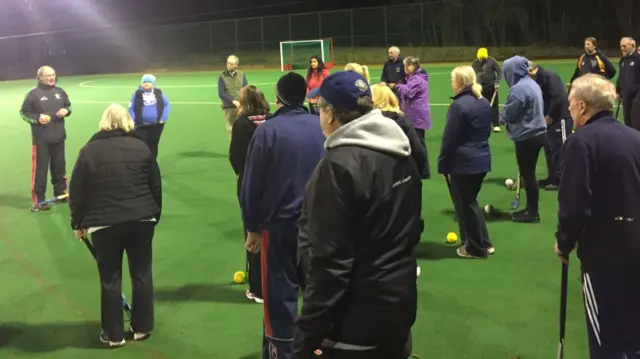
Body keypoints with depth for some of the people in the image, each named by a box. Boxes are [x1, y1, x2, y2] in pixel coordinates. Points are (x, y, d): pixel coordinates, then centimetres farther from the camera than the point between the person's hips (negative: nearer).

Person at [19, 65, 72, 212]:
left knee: (59, 166, 16)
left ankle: (61, 193, 31)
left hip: (58, 138, 5)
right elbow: (23, 112, -4)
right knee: (39, 169, -3)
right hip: (41, 139, -5)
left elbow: (68, 106, 19)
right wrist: (37, 118, -19)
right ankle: (39, 200, 3)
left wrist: (66, 110, -4)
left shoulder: (60, 92, 6)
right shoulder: (34, 94, -8)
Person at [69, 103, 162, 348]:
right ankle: (142, 328, 23)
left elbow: (77, 192, 1)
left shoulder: (89, 150, 1)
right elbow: (156, 187, 7)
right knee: (142, 274, 13)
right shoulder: (141, 147, 4)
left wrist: (78, 223, 12)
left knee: (110, 279, 9)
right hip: (141, 220, 1)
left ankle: (114, 334, 17)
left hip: (104, 224, -1)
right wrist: (154, 216, 18)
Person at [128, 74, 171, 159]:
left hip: (156, 124, 1)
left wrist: (163, 118, -5)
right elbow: (131, 108, 2)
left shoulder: (159, 93, 3)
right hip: (141, 125, -1)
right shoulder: (137, 93, 0)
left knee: (153, 145, 11)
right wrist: (133, 122, -8)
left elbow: (167, 105, 5)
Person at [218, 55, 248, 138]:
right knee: (231, 130, -2)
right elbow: (221, 94, -6)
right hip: (228, 108, -1)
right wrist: (233, 101, -17)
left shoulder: (242, 75, 6)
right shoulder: (222, 76, -1)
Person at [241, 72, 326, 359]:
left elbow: (252, 185, -8)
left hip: (280, 224, -3)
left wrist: (252, 227, 1)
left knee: (281, 295, 7)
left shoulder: (268, 131, -11)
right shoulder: (322, 127, -2)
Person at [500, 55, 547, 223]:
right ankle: (531, 208, 28)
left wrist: (501, 116, 6)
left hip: (526, 137, -9)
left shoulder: (518, 89, -21)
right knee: (529, 173, 18)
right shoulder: (532, 84, 9)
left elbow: (508, 114, -15)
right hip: (537, 133, 9)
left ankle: (532, 212, 11)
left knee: (527, 174, 2)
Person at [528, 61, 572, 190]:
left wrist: (549, 117, -16)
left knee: (560, 149, -3)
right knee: (549, 147, 14)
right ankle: (552, 177, 23)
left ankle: (560, 180, 4)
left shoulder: (549, 76, -18)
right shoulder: (538, 79, 10)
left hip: (561, 116, -10)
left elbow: (558, 98, -25)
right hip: (551, 118, 10)